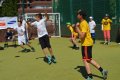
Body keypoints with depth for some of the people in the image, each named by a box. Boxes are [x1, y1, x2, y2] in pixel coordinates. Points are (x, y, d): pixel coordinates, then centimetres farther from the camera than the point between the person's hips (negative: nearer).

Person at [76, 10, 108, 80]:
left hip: (86, 44, -10)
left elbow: (82, 35, -27)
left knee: (85, 60, -3)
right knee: (89, 59, 17)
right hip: (88, 43, 10)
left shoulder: (83, 24, -18)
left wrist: (77, 27, -19)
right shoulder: (82, 23, 13)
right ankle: (102, 70, 18)